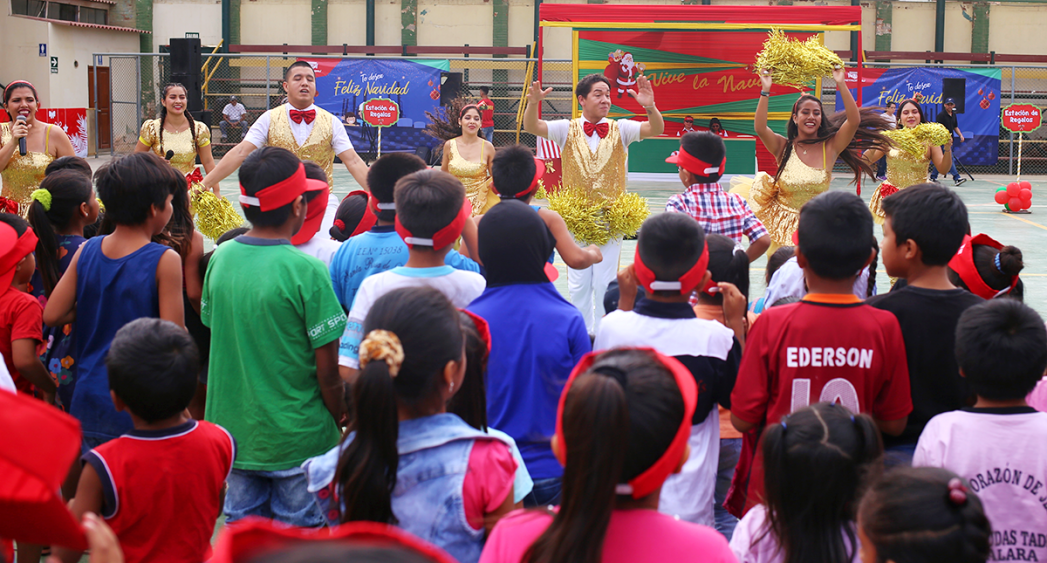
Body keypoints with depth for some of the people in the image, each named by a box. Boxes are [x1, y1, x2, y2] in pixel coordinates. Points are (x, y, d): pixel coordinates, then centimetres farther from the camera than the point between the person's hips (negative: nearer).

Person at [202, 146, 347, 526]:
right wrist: (342, 420, 1)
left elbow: (213, 333, 10)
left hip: (233, 429, 6)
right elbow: (328, 371, -16)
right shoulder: (307, 271, -19)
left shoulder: (220, 259, -1)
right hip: (297, 437, -5)